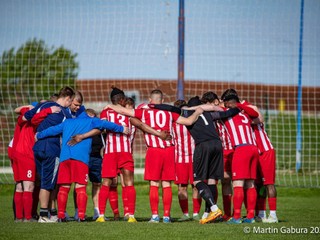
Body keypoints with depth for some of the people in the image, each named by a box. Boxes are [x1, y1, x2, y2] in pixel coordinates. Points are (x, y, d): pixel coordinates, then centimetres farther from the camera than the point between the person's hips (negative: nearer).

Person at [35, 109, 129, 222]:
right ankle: (81, 215, -14)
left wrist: (38, 136, 44)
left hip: (64, 157, 4)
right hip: (81, 157, -4)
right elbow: (107, 124, 10)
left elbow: (52, 130, 31)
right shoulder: (91, 121, 17)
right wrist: (122, 129, 20)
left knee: (64, 187, 6)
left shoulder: (67, 122, 28)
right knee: (80, 187, -5)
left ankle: (61, 215, 3)